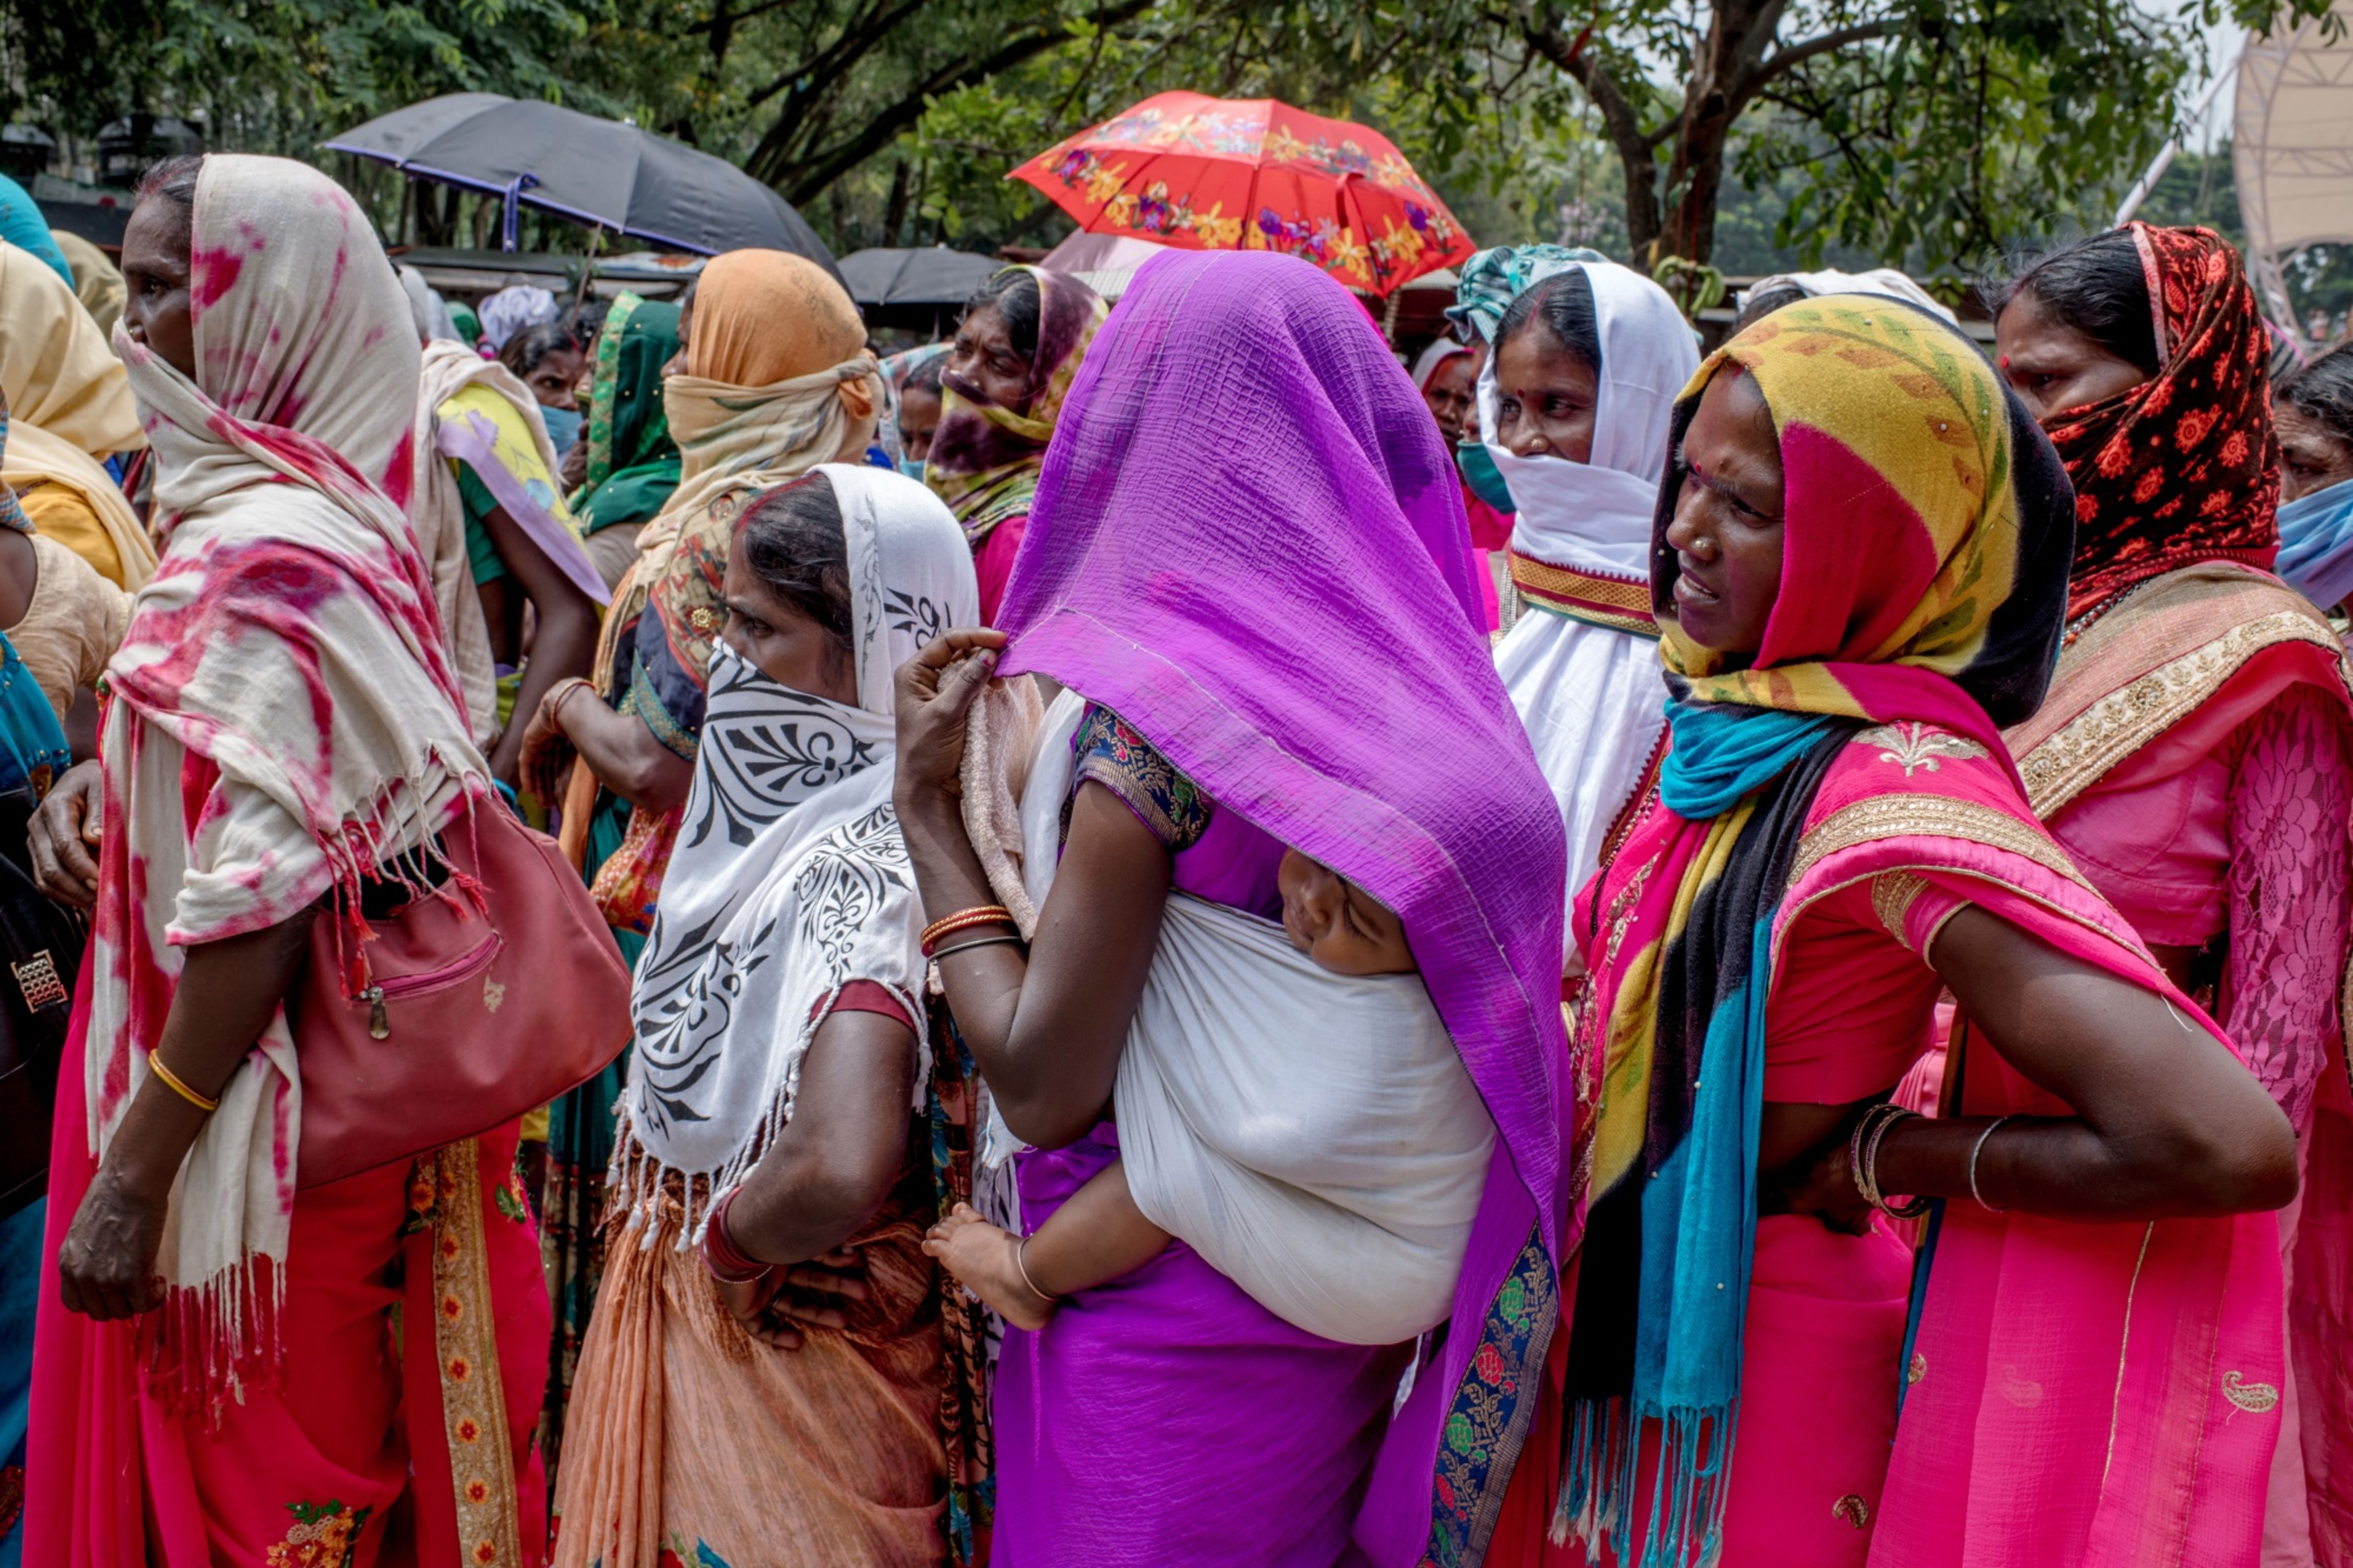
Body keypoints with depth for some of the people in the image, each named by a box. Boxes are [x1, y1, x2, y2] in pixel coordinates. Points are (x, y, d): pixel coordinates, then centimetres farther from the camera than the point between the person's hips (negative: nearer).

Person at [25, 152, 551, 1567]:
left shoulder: (261, 556, -22)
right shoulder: (329, 506, 8)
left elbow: (254, 909, -24)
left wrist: (130, 1179, -19)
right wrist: (106, 786, 4)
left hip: (266, 1126, -9)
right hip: (360, 1094, 9)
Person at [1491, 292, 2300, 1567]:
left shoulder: (1899, 788, -25)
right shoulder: (1733, 726, -1)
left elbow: (2229, 1143, -33)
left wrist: (1882, 1156, -19)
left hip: (1745, 1390, -7)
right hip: (1623, 1346, 7)